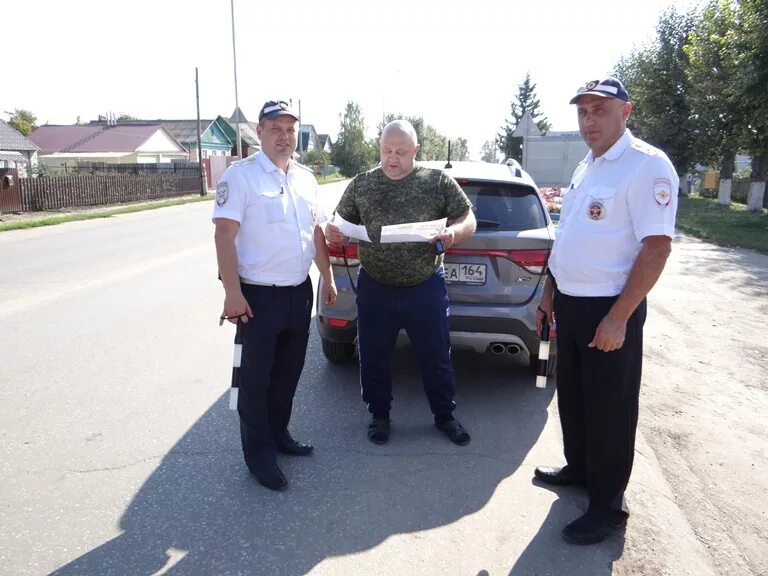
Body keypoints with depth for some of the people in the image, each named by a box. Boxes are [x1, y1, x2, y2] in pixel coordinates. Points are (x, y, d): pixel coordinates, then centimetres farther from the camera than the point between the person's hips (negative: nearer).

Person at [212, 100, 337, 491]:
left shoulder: (306, 178, 12)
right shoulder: (240, 175, -9)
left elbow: (317, 232, 18)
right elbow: (224, 234, -15)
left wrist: (328, 278, 16)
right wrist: (232, 292, -20)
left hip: (299, 291, 7)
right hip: (258, 294, -6)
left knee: (289, 371, 17)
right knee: (256, 378, 5)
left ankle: (278, 434, 36)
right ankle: (259, 454, 18)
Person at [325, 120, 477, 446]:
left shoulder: (438, 181, 0)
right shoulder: (361, 184, 5)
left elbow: (468, 219, 2)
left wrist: (453, 232, -20)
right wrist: (333, 233, -15)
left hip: (426, 287, -1)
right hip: (375, 288, 2)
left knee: (436, 356, 10)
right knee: (374, 356, 11)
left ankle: (444, 415, 31)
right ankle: (380, 415, 32)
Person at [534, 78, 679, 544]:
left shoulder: (646, 165, -15)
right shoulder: (587, 166, 12)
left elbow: (657, 247, -21)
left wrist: (618, 318, -22)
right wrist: (550, 294, 16)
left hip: (608, 310, -8)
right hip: (570, 303, 8)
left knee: (609, 409, 5)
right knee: (572, 396, 20)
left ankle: (608, 507, 22)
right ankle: (579, 468, 42)